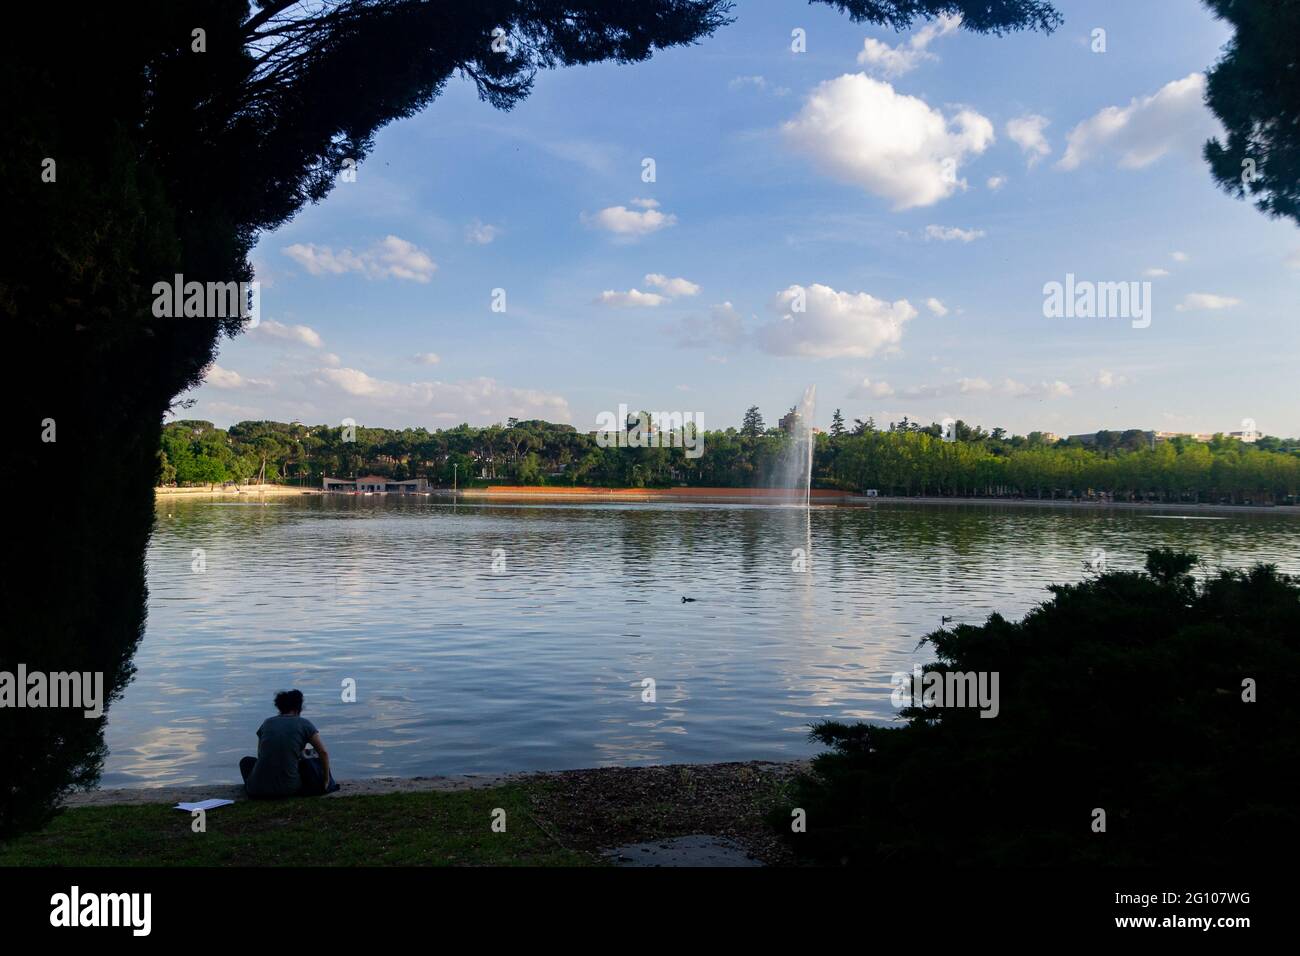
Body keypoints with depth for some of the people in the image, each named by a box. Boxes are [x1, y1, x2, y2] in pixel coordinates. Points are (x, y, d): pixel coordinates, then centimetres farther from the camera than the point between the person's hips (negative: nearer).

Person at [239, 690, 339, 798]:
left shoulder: (267, 722, 12)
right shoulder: (304, 724, 3)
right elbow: (324, 753, 3)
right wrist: (326, 780, 15)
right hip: (289, 788, -2)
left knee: (246, 761, 33)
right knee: (309, 764, 27)